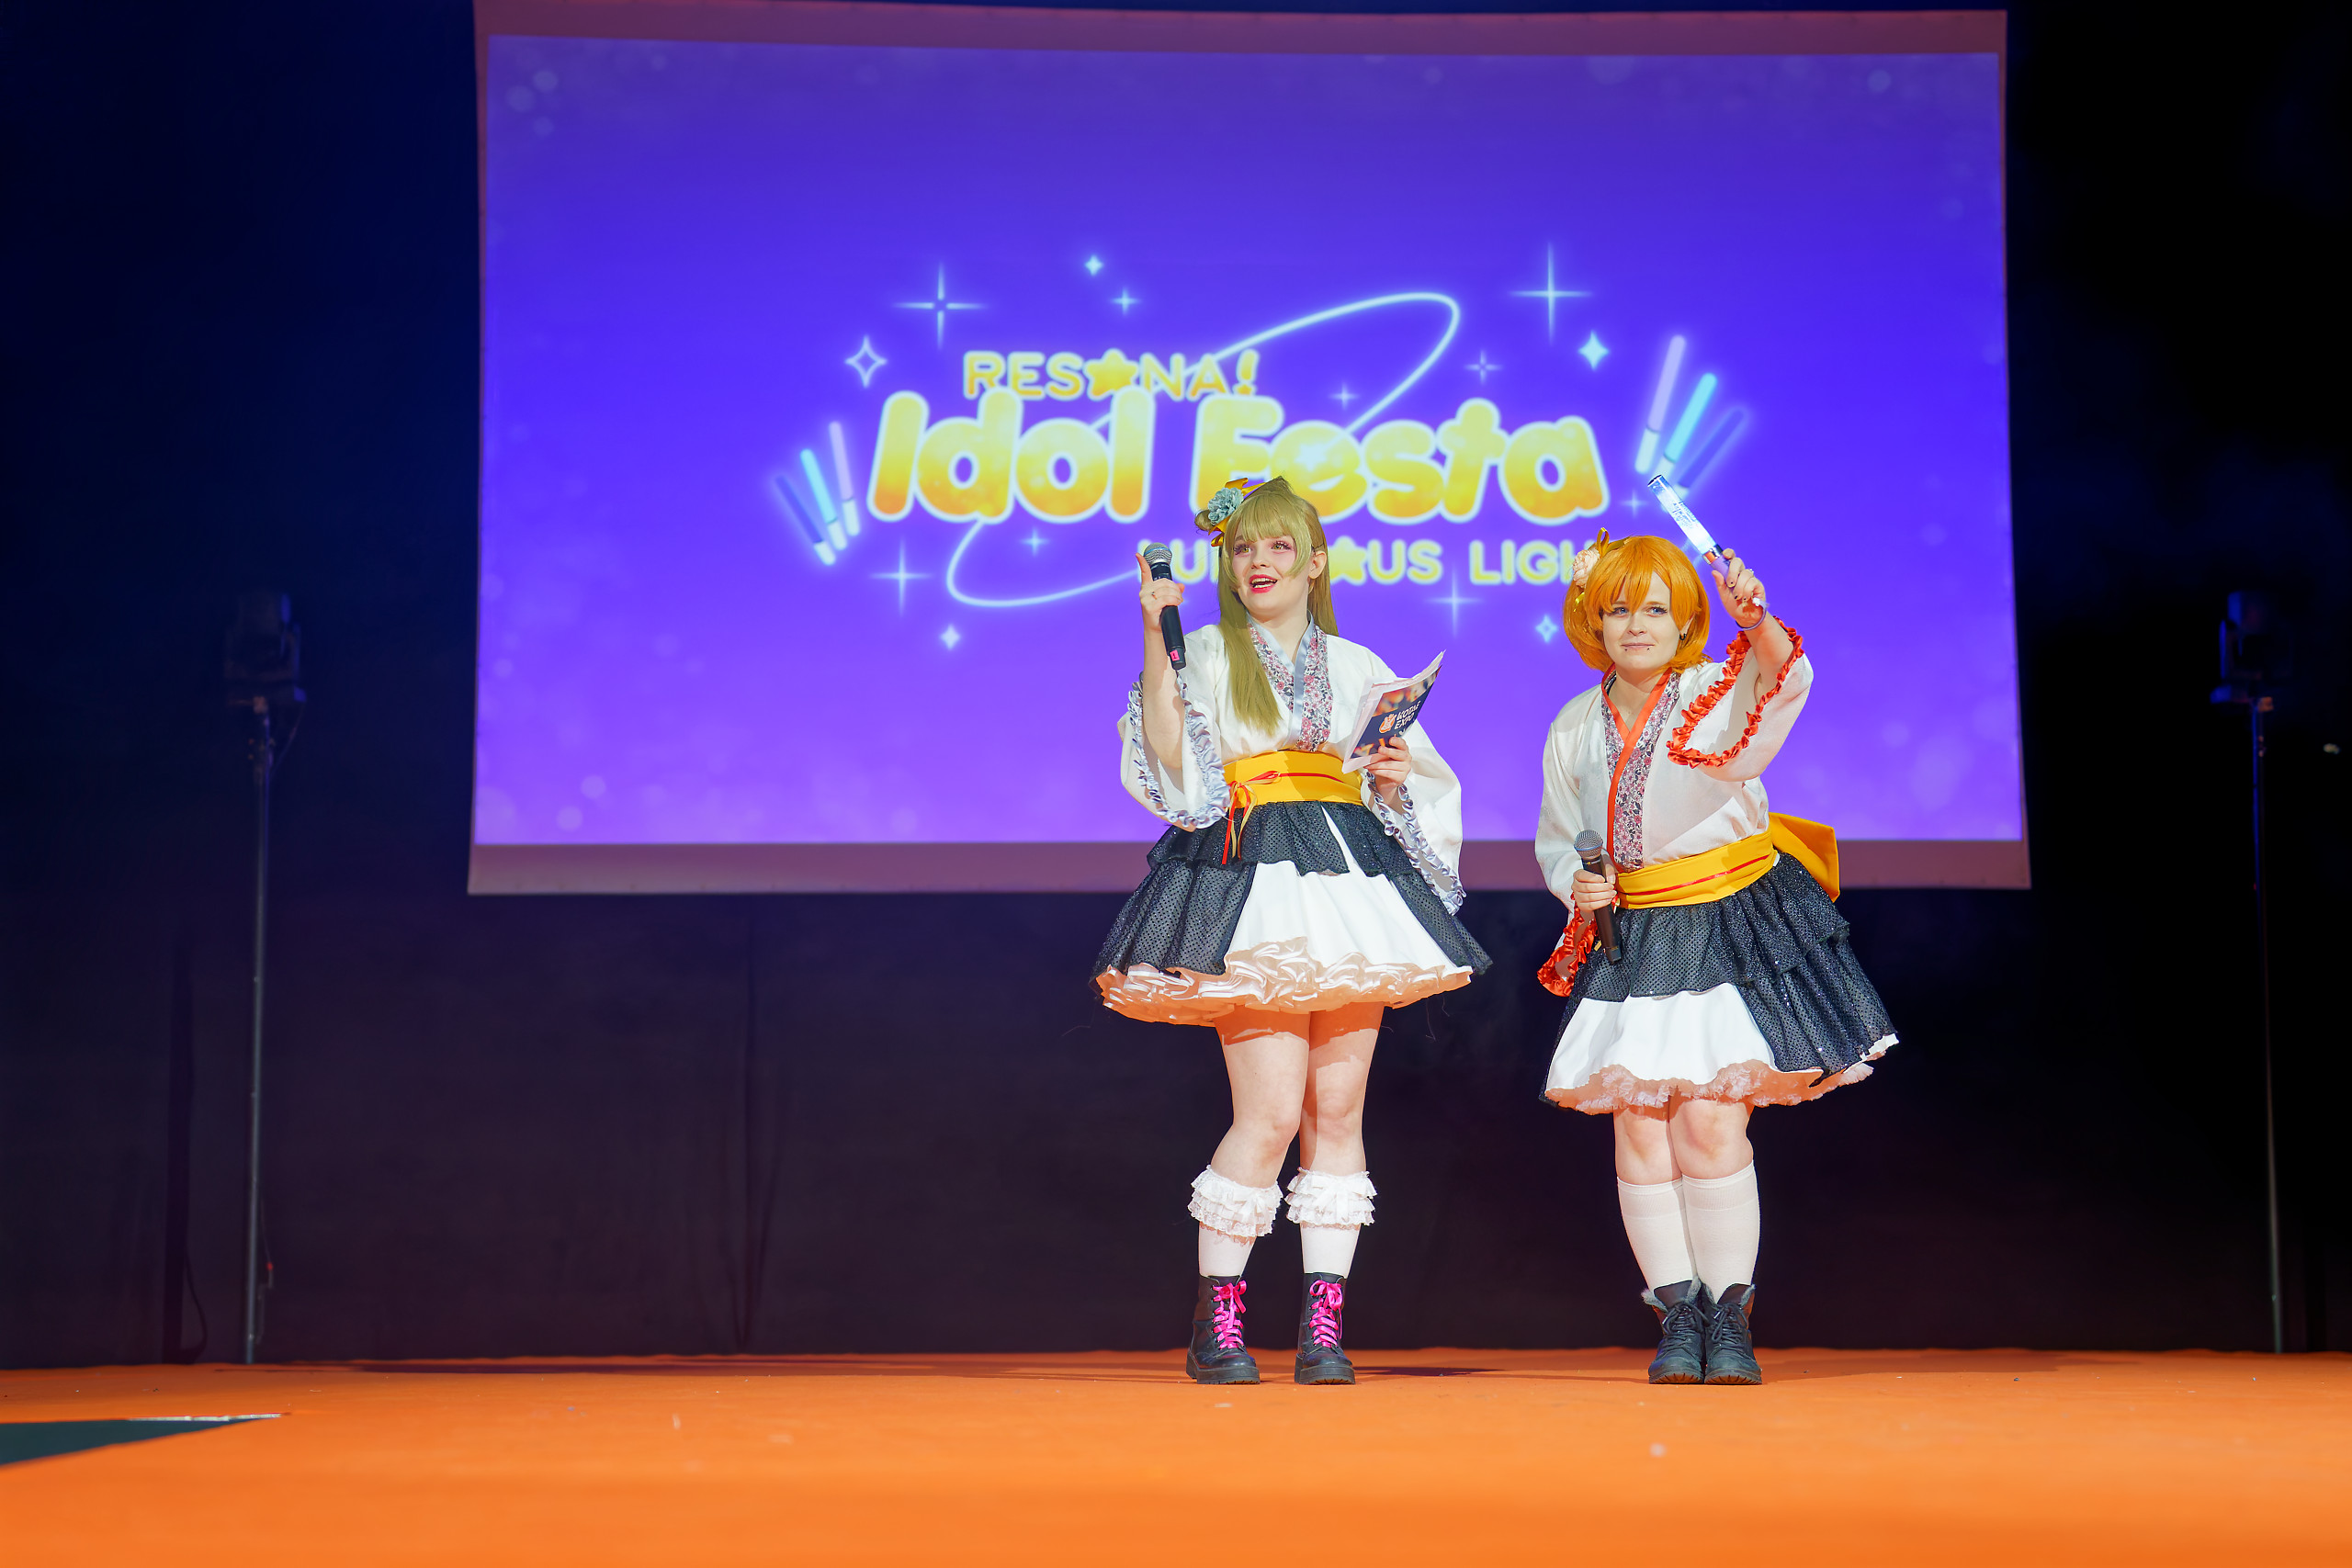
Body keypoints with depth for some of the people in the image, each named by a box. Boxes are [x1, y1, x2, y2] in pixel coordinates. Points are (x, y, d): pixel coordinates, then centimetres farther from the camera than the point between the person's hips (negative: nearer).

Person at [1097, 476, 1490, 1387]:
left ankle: (1323, 1325, 4)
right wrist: (1156, 642, -12)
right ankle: (1214, 1322, 1)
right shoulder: (1206, 656, 8)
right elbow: (1169, 765, -8)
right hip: (1251, 877, -4)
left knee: (1339, 1105, 0)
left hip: (1351, 880, 4)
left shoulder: (1357, 667, 18)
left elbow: (1420, 787, 22)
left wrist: (1397, 777, -1)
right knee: (1272, 1111, -12)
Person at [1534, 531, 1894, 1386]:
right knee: (1640, 1135, -2)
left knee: (1710, 1128, -12)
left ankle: (1730, 1319, 3)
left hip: (1732, 923, -4)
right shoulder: (1575, 728, 5)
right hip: (1629, 937, 4)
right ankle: (1676, 1317, 10)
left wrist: (1757, 624, -53)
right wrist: (1575, 884, -5)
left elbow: (1785, 682, -32)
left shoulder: (1720, 696, -8)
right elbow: (1555, 839, 17)